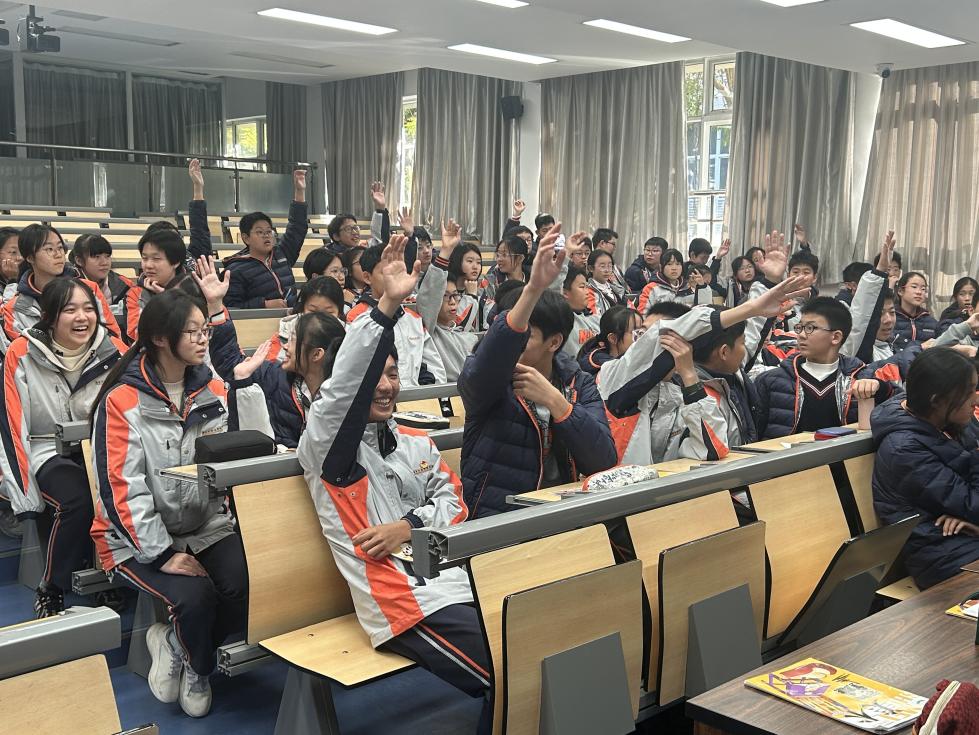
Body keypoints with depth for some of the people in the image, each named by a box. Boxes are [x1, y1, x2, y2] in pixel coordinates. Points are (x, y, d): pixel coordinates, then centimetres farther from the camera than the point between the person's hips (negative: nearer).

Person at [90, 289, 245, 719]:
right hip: (139, 537, -4)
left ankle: (174, 644, 7)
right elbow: (123, 487, -15)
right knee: (195, 595, -28)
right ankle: (197, 667, 7)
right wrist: (162, 554, -20)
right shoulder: (122, 400, -12)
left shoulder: (214, 389, 4)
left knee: (249, 588, -22)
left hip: (206, 525, 5)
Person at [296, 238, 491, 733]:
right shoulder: (327, 445, 0)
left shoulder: (417, 443, 21)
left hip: (457, 579, 7)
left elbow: (452, 500, 15)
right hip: (406, 601, -7)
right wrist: (387, 307, -29)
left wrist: (409, 525, -7)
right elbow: (343, 389, -19)